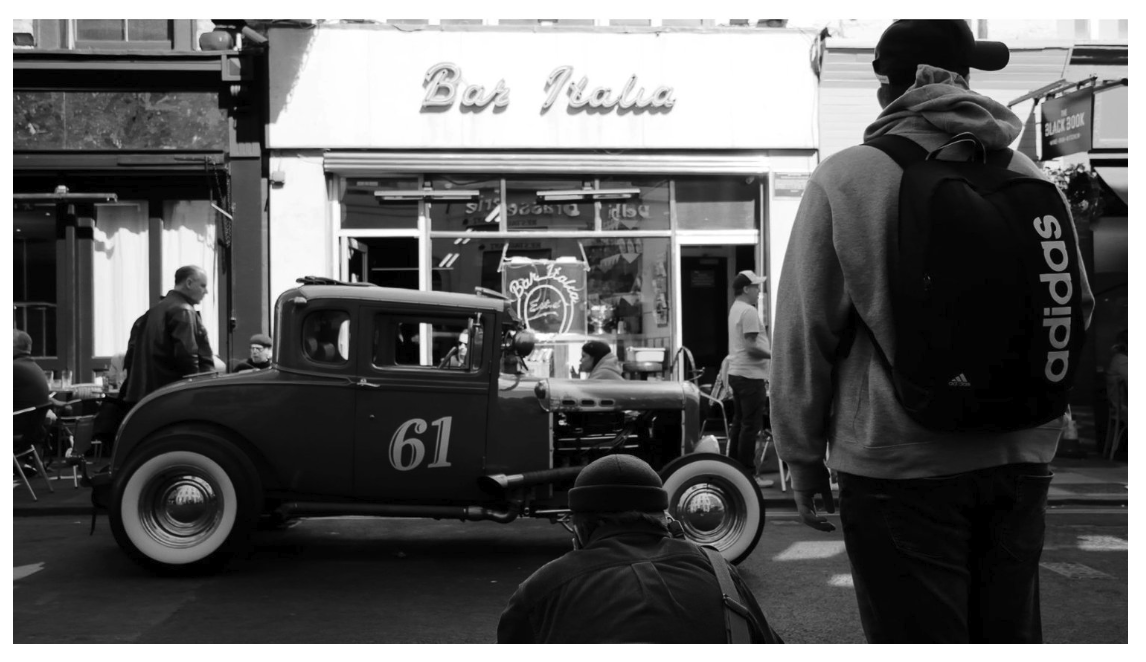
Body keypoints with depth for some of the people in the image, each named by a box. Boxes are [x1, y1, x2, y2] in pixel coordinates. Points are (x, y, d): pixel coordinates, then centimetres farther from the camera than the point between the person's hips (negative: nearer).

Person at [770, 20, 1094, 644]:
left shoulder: (844, 178, -8)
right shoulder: (1028, 175, 5)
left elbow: (805, 330, -7)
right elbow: (1076, 308, 14)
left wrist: (803, 457, 2)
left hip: (898, 461, -4)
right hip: (1019, 458, 5)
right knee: (1010, 633, 16)